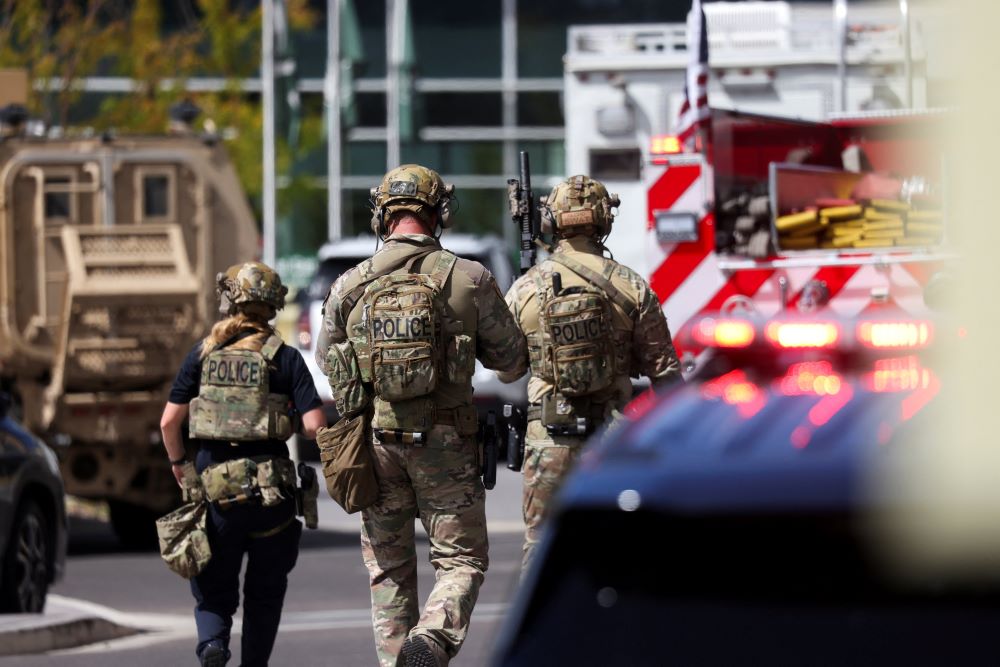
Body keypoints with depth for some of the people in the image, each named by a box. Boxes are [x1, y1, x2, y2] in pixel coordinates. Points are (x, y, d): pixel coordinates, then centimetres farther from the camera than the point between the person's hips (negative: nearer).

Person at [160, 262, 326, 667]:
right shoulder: (285, 358, -2)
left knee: (214, 590, 9)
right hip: (270, 489, -1)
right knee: (265, 589, 16)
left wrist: (177, 463, 21)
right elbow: (316, 425, -9)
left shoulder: (204, 353, 3)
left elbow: (169, 421, 3)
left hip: (214, 485, 1)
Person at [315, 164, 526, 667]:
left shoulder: (349, 286, 0)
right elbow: (512, 360, 3)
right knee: (462, 560, 6)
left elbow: (327, 360, 15)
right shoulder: (470, 279, -6)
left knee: (388, 568, 13)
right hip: (445, 439, -2)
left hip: (375, 439, 2)